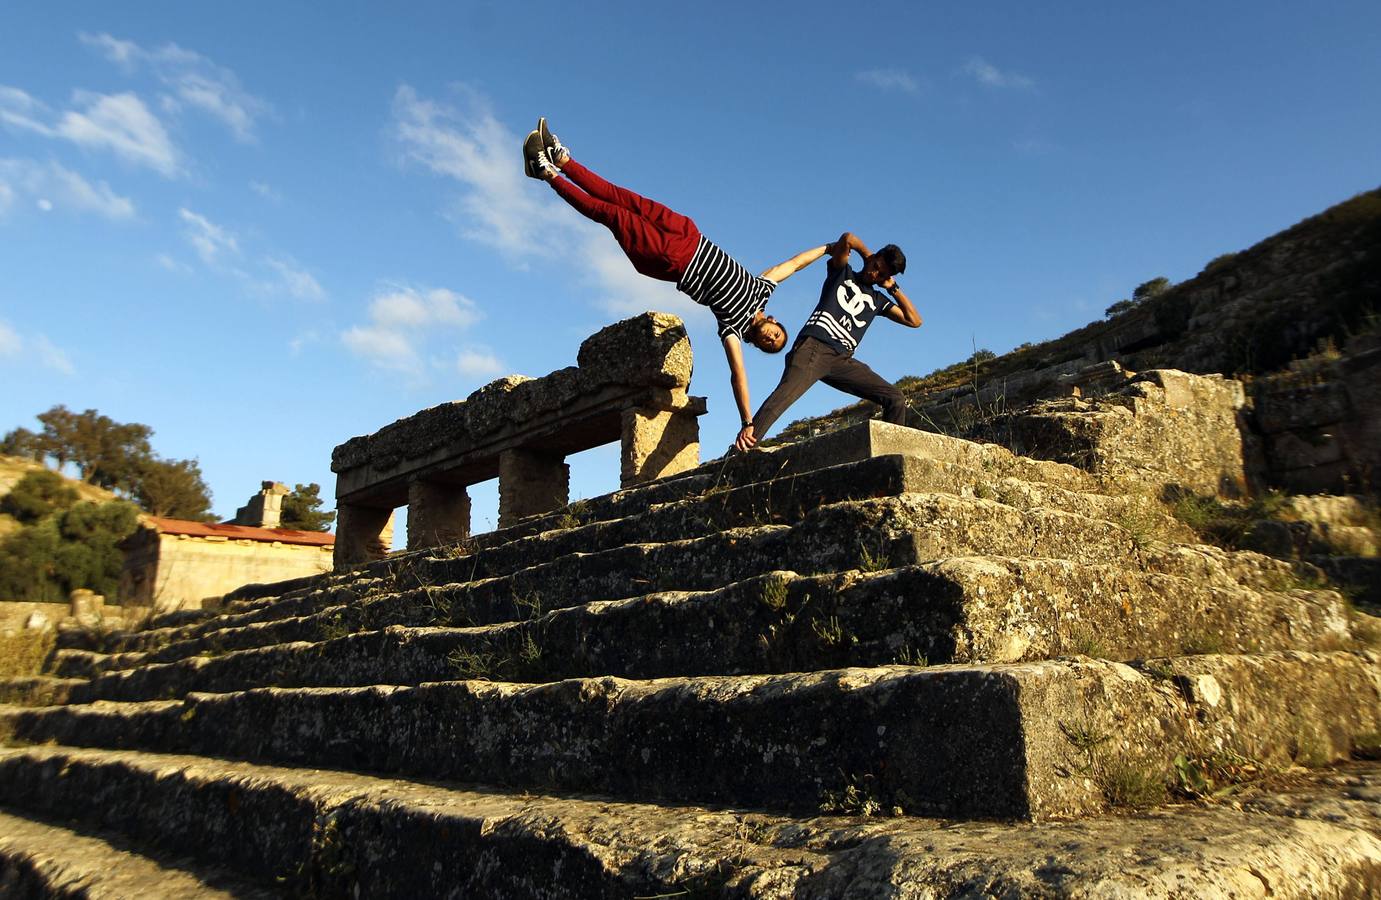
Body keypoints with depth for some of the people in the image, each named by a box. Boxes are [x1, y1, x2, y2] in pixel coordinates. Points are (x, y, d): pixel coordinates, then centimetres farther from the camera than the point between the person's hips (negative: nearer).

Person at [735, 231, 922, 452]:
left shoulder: (878, 300, 28)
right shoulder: (842, 273, 18)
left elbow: (915, 321, 23)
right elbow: (847, 238, 0)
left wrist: (894, 288, 22)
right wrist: (867, 256, 18)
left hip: (842, 360, 6)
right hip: (813, 347, -6)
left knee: (895, 398, -5)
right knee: (786, 392, -33)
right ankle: (743, 446, -45)